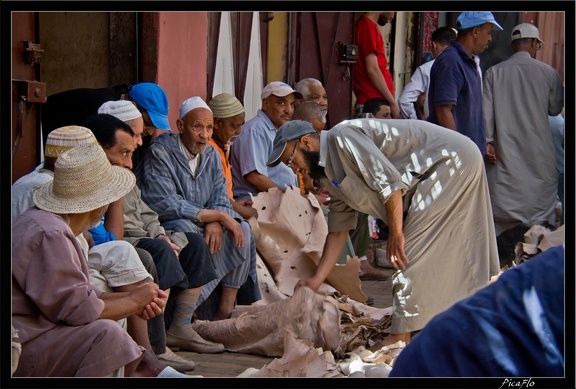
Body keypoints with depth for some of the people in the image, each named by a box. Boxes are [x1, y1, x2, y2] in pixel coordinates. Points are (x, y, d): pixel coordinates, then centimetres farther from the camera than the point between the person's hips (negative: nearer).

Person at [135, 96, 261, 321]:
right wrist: (217, 216, -23)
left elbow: (220, 199, 3)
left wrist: (215, 221, -23)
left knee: (242, 229, -14)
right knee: (188, 230, -36)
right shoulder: (160, 153, -15)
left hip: (198, 224, 7)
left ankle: (226, 310, -13)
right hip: (162, 227, -7)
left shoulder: (211, 155, 9)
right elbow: (166, 205, -24)